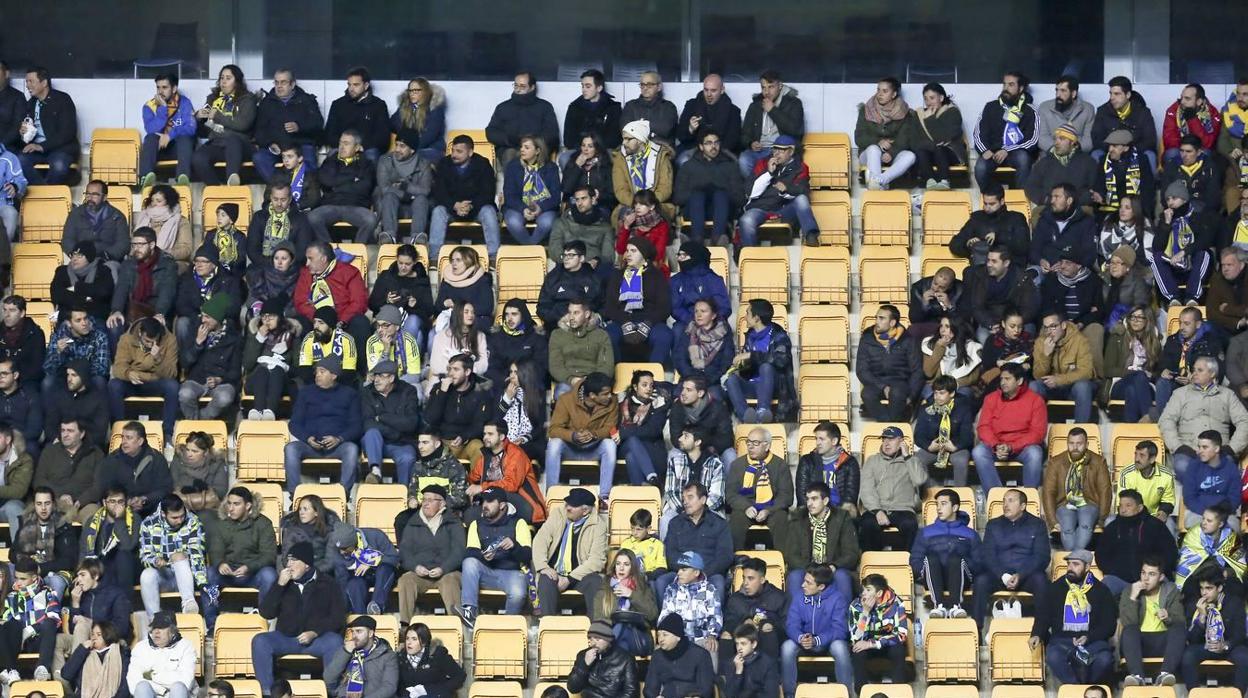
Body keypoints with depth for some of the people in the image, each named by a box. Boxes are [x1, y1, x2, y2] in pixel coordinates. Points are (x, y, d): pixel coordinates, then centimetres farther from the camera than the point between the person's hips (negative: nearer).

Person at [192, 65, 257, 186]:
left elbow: (243, 124, -7)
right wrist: (198, 117, 4)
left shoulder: (247, 99, 11)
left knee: (231, 139, -43)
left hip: (237, 144, -4)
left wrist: (217, 116, -4)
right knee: (198, 160, -32)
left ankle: (232, 179, -67)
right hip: (215, 143, 4)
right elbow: (201, 131, 27)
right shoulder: (213, 98, 24)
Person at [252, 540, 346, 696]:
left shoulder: (327, 583, 4)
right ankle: (267, 691, -24)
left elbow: (338, 616, -2)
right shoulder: (284, 581, 9)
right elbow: (265, 613, 2)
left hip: (317, 639, -2)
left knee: (334, 642, -34)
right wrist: (279, 585, -9)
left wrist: (314, 633, -16)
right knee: (260, 641, -26)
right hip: (286, 638, 2)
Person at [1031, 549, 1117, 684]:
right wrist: (1037, 635, -6)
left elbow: (1109, 624, 6)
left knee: (1105, 659, -34)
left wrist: (1089, 637, -11)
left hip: (1092, 641, 0)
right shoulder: (1055, 588, 14)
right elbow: (1043, 616, 15)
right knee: (1053, 657, -36)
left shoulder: (1101, 591, 10)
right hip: (1061, 640, 0)